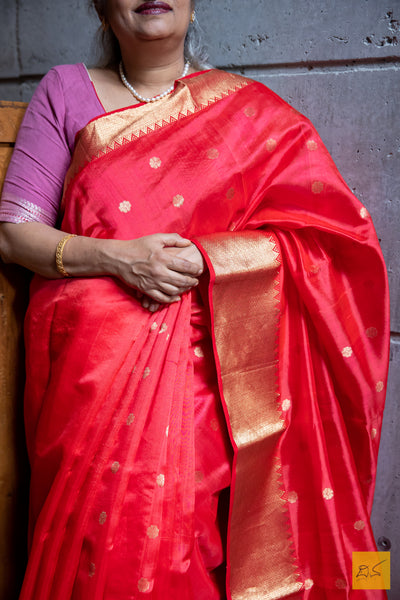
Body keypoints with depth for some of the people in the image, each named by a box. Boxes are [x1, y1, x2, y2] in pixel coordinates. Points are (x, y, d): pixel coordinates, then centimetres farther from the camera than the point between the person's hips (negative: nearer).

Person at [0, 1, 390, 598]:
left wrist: (201, 258, -13)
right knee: (94, 551, -3)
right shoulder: (65, 91, 9)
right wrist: (117, 258, -14)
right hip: (87, 365, 1)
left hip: (203, 367, 0)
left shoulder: (247, 109, 8)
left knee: (185, 542, -5)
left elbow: (326, 231, 0)